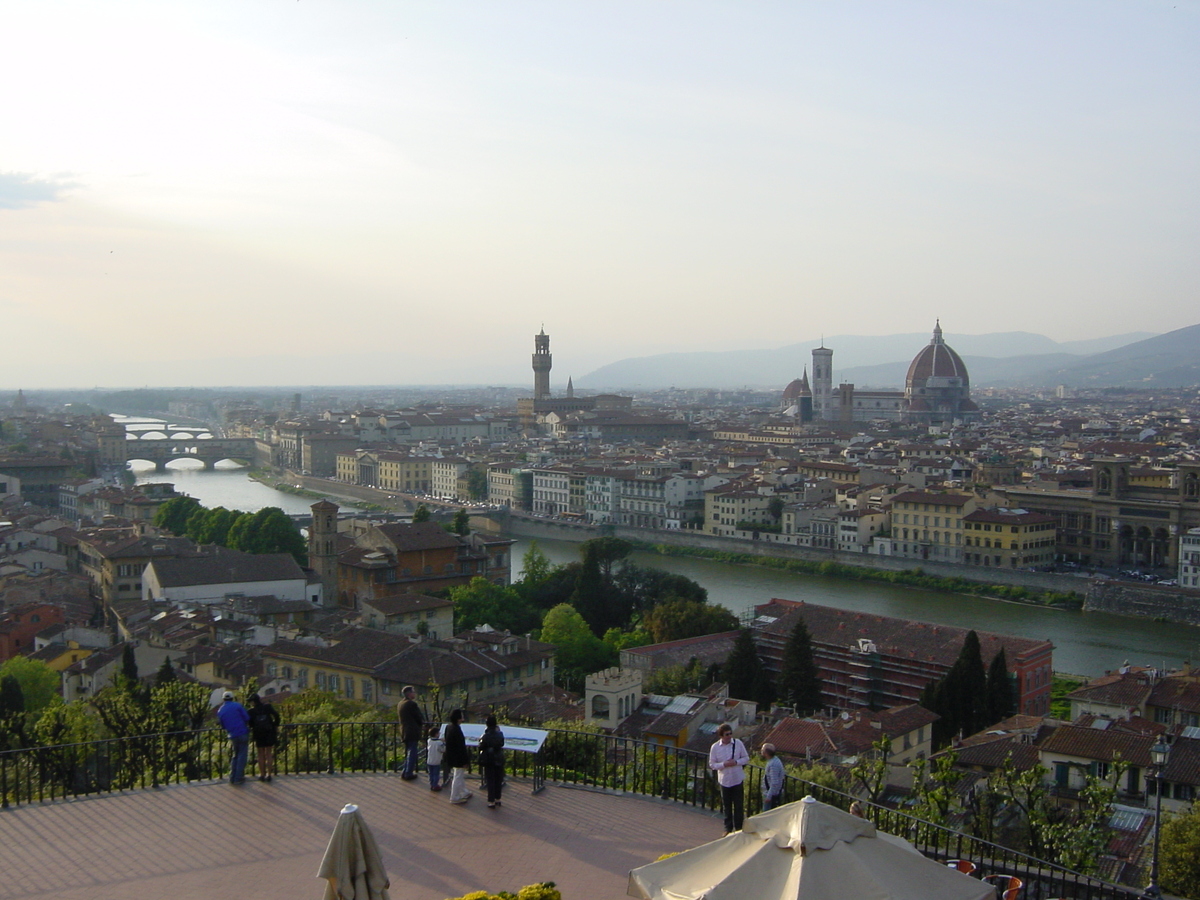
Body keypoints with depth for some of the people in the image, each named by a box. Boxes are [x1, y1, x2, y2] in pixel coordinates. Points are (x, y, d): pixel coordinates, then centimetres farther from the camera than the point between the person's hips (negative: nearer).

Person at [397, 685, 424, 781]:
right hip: (413, 732, -8)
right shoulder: (411, 704, -16)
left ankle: (405, 772, 20)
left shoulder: (400, 704, 10)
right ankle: (409, 773, 0)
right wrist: (422, 725, 10)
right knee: (412, 753, -2)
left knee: (407, 752, 18)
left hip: (404, 732, 8)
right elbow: (419, 717, -12)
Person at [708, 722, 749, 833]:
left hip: (738, 779, 0)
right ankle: (728, 828, 28)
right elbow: (712, 764, -3)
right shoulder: (715, 747, -9)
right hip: (724, 780, 0)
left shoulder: (738, 743, -7)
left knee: (739, 805, 6)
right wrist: (724, 764, -19)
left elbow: (746, 758, 2)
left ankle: (739, 828, 20)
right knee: (727, 806, 12)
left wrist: (736, 762, -17)